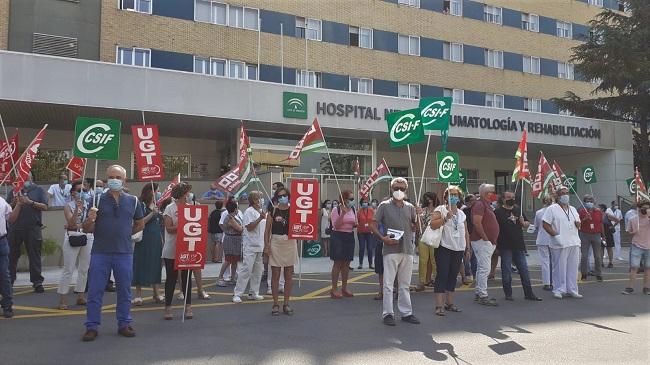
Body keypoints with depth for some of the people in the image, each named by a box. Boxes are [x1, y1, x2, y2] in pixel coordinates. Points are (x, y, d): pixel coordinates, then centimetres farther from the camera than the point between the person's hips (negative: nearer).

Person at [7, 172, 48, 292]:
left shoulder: (38, 190, 6)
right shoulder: (14, 191, 13)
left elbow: (45, 207, -3)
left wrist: (30, 202, -14)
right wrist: (14, 203, -8)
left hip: (33, 228, -2)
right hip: (15, 227, 3)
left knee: (34, 255, 1)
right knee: (12, 255, 7)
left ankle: (37, 282, 6)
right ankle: (9, 281, 17)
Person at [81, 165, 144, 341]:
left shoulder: (132, 201, 6)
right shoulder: (97, 200, 1)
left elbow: (140, 224, 18)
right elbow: (87, 229, 1)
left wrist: (125, 234, 8)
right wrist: (90, 220, -20)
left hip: (124, 253, 1)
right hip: (100, 252, -1)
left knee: (124, 291, 9)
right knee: (94, 291, 3)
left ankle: (124, 324, 22)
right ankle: (91, 327, 13)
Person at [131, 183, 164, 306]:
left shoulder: (158, 206, 15)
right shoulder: (141, 205, -5)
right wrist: (152, 214, -23)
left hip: (157, 240, 7)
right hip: (144, 240, -6)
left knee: (156, 265, 9)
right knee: (142, 265, -2)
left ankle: (156, 294, 16)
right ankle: (138, 295, 5)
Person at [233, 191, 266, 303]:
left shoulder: (262, 211, 15)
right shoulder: (249, 212, -9)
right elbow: (249, 227, -17)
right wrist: (260, 218, -22)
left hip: (260, 246, 8)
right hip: (250, 246, -8)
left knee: (258, 270, 11)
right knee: (246, 270, -9)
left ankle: (253, 293, 20)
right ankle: (237, 294, -3)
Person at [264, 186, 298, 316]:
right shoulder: (273, 211, 1)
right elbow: (267, 230, 2)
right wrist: (266, 245, -5)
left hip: (290, 243, 1)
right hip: (276, 243, -1)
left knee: (289, 275, 6)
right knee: (275, 275, 3)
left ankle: (286, 303, 16)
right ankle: (275, 304, 11)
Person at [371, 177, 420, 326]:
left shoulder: (410, 207, 11)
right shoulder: (384, 206, 0)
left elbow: (414, 227, 16)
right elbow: (373, 226, -1)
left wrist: (418, 217, -3)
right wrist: (382, 238, -15)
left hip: (407, 250, 4)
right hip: (391, 250, -4)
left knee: (405, 284, 12)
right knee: (388, 284, 0)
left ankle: (406, 313, 21)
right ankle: (388, 313, 9)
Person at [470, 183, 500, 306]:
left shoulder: (487, 205, 20)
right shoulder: (479, 204, -12)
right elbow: (477, 222, -24)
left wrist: (492, 241, 17)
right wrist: (486, 239, -20)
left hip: (488, 242, 11)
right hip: (482, 241, -11)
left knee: (481, 268, 14)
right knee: (485, 268, -11)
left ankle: (478, 293, 20)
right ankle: (483, 296, -8)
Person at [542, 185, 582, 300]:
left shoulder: (573, 209, 18)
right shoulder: (552, 209, -3)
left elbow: (578, 224, 25)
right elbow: (546, 225, -10)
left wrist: (578, 224, 2)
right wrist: (556, 235, -16)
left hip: (574, 243, 6)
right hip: (560, 244, -6)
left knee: (573, 267, 9)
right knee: (559, 267, -4)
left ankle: (572, 289, 18)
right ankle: (558, 290, 5)